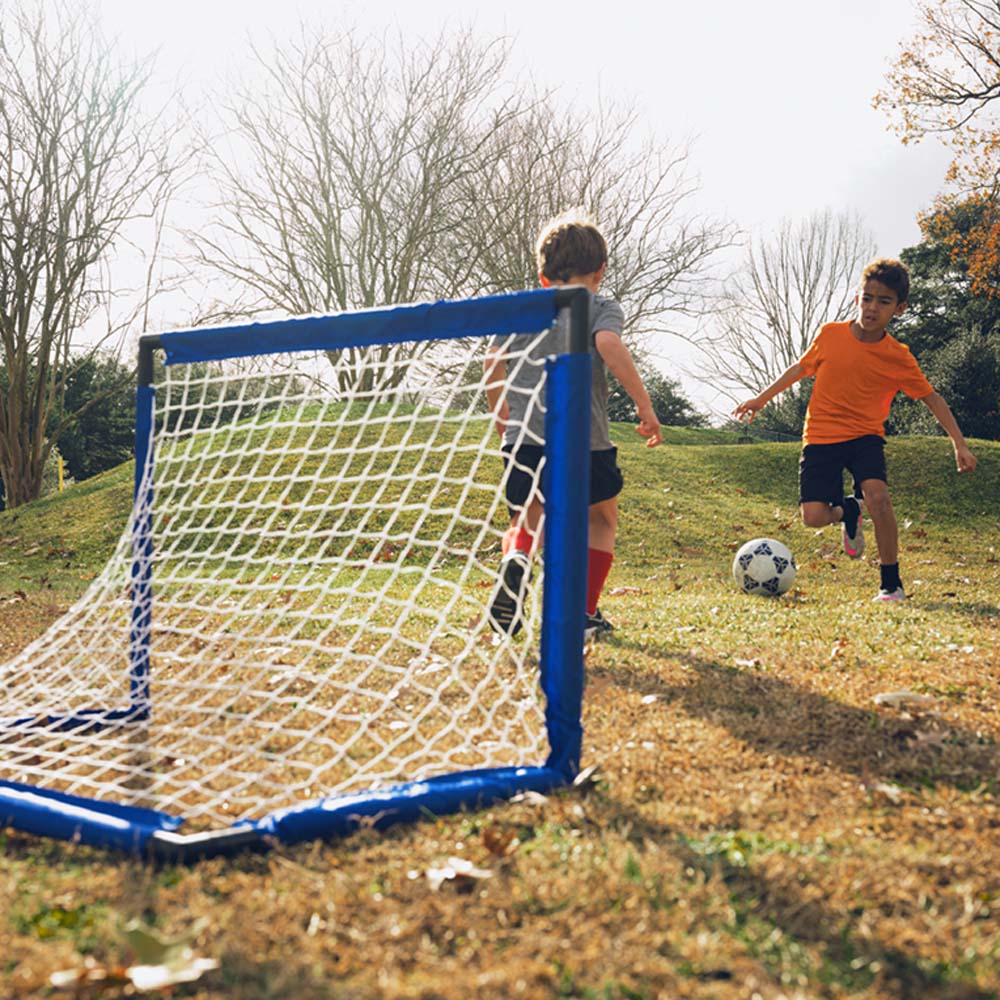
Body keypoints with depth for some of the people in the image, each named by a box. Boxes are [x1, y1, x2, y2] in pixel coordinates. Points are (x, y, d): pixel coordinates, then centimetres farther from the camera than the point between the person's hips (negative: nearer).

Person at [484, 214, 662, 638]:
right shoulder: (602, 308, 7)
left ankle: (515, 560, -14)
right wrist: (645, 404, -13)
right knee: (602, 520, 22)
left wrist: (502, 418, 22)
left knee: (525, 521, 21)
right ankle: (586, 612, 18)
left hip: (524, 436, 2)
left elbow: (493, 359, 8)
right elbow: (609, 345, -14)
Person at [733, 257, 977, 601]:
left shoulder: (899, 358, -7)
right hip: (821, 437, 1)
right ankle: (848, 512, 26)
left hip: (865, 436, -1)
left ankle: (891, 583, -13)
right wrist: (762, 398, 15)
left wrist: (960, 444, -4)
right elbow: (801, 367, 12)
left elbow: (931, 398, 1)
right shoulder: (830, 335, -5)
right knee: (813, 517, -13)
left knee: (877, 494, -29)